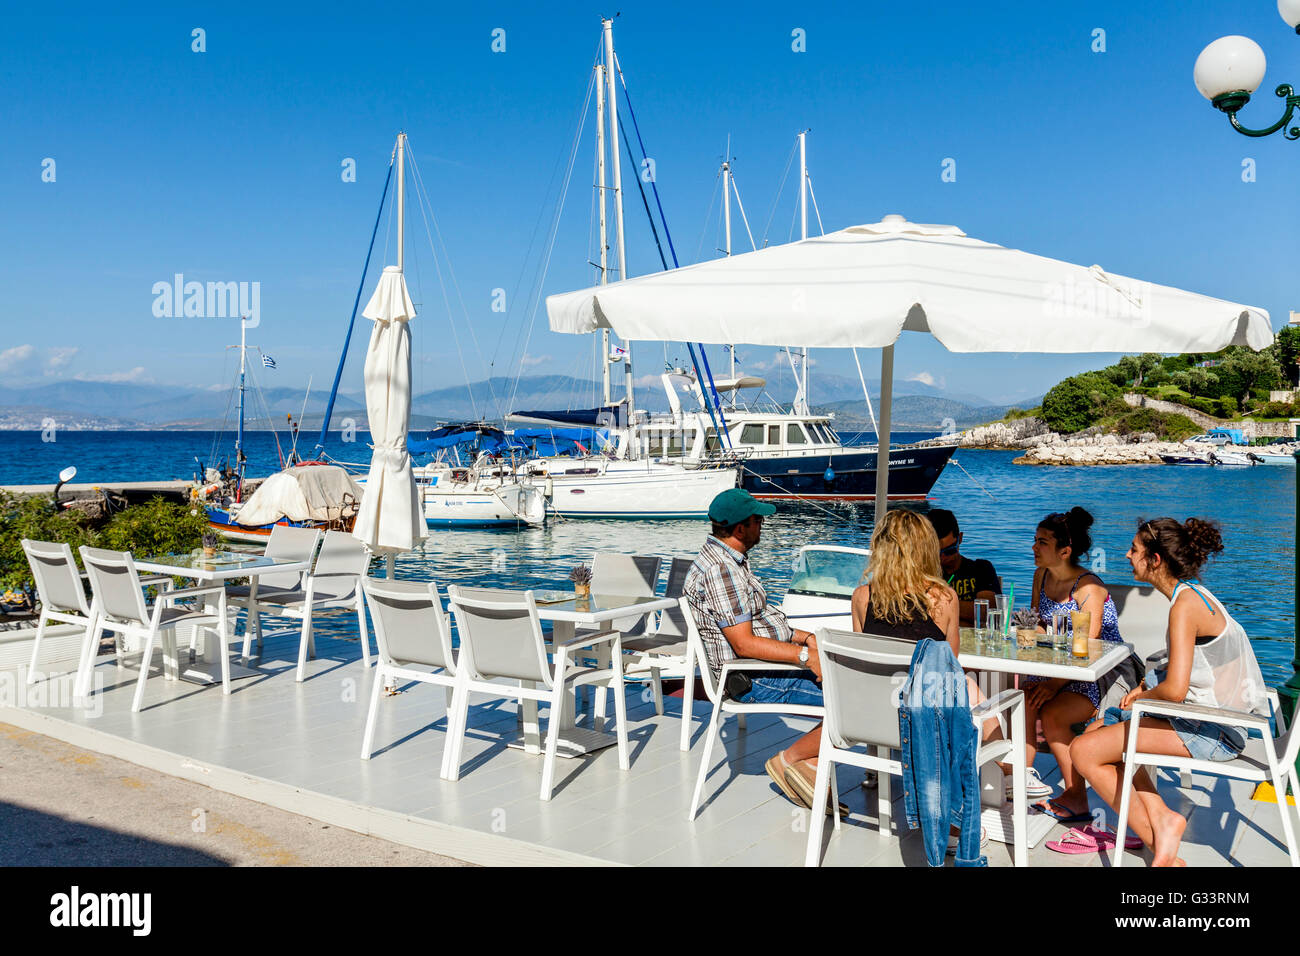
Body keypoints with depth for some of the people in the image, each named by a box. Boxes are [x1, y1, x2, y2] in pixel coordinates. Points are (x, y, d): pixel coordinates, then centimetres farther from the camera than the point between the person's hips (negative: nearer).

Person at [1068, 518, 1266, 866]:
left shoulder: (1185, 605, -21)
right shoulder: (1194, 594, 10)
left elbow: (1174, 690, -26)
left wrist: (1141, 696, -6)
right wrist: (1146, 689, 6)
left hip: (1209, 731, -10)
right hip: (1214, 722, 10)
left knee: (1084, 751, -11)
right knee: (1103, 731, 19)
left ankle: (1157, 837, 2)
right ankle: (1161, 819, 7)